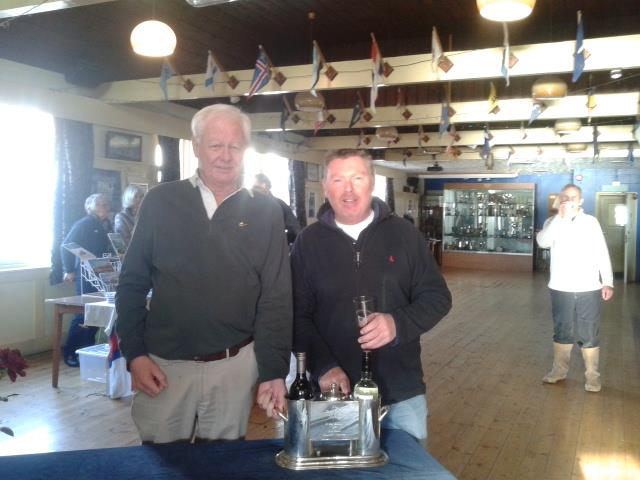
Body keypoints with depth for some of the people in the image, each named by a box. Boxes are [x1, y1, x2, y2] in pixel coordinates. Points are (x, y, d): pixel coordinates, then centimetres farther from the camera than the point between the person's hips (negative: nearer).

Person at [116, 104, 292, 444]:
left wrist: (273, 372, -6)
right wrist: (134, 353, -3)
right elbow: (132, 283, 3)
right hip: (163, 363, 0)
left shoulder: (265, 215, -1)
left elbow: (275, 299, -2)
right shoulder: (161, 202, -2)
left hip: (234, 364, 0)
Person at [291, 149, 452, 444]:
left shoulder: (403, 234, 0)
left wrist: (399, 323, -19)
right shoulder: (308, 241, -1)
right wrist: (323, 367, -17)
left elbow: (437, 296, 1)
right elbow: (296, 315, -2)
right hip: (335, 391, 0)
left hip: (402, 390, 1)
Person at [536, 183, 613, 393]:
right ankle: (559, 370, 28)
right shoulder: (553, 222, 2)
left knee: (589, 334, 5)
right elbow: (542, 242, -18)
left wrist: (608, 282, -4)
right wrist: (560, 217, -22)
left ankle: (592, 375, 17)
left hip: (589, 289, -1)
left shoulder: (591, 222, 2)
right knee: (562, 332, 13)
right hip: (561, 289, 1)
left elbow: (602, 254, 3)